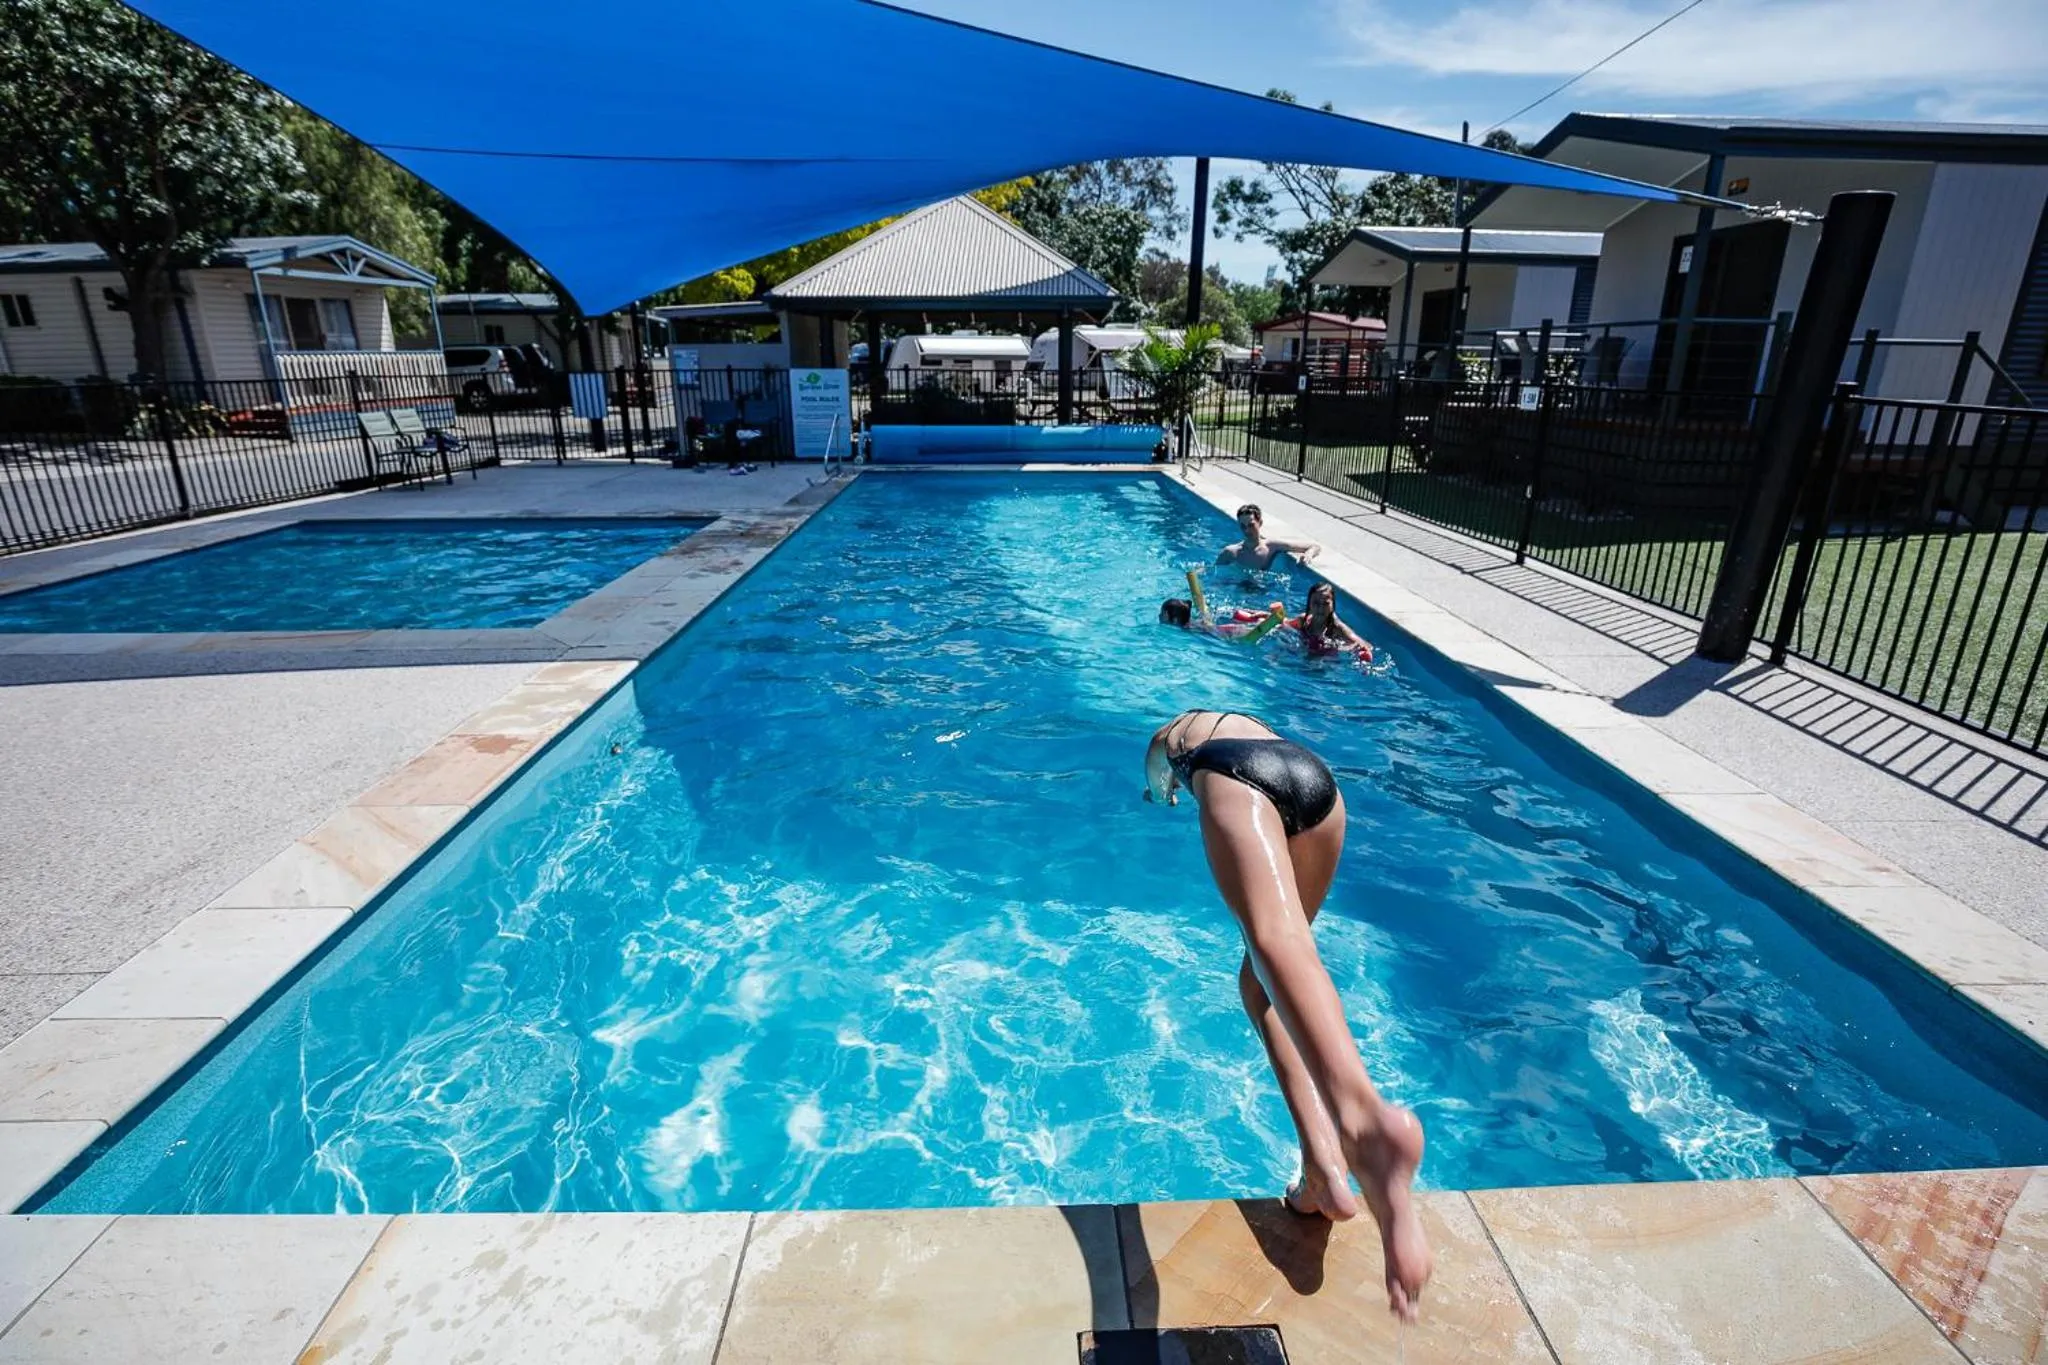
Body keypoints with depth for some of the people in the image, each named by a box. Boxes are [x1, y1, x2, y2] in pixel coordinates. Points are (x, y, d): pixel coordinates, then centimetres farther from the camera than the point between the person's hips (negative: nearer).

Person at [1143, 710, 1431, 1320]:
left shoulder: (1169, 734, 40)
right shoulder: (1251, 723, 46)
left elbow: (1158, 788, 58)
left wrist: (1169, 791, 81)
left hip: (1237, 778, -4)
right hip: (1315, 775, 4)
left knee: (1273, 937, -30)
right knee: (1263, 977, 12)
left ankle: (1359, 1115, -58)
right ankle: (1325, 1146, -9)